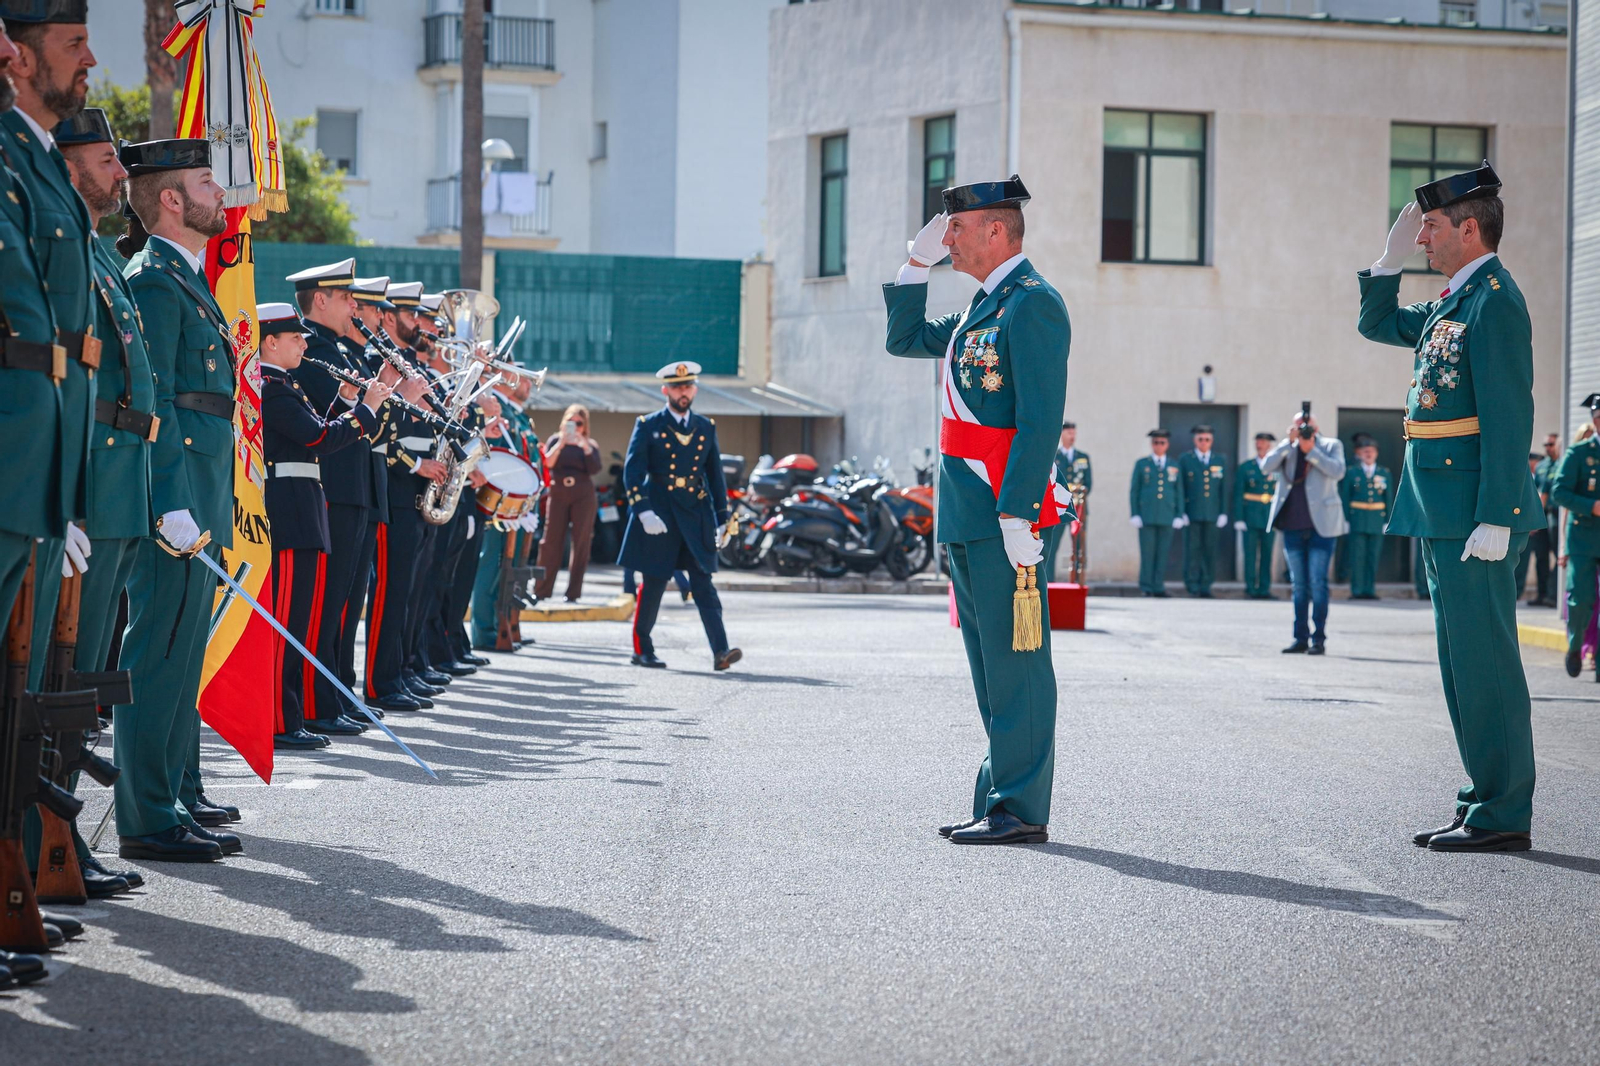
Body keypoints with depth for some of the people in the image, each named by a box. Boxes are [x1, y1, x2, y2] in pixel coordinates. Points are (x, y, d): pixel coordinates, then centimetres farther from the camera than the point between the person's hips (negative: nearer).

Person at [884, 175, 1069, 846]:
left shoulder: (1031, 303, -12)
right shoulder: (983, 307, 18)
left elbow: (1041, 419, -19)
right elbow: (904, 340, 30)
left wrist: (1017, 516, -24)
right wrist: (918, 263, 18)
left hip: (1001, 515, -10)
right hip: (966, 517, 10)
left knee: (1014, 665, -6)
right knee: (990, 665, 13)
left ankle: (1021, 810, -4)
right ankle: (999, 801, 18)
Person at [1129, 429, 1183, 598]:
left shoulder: (1174, 467, 12)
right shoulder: (1142, 464, 7)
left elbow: (1179, 493, 13)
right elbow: (1134, 491, 5)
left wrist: (1179, 516, 5)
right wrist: (1134, 515, -2)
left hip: (1167, 517, 2)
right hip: (1146, 517, -2)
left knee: (1163, 553, 1)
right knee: (1147, 552, -4)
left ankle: (1158, 587, 6)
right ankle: (1146, 588, 1)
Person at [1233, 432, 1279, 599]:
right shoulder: (1246, 467, 5)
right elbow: (1238, 495, 2)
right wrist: (1238, 518, -5)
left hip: (1270, 517, 2)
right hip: (1251, 518, -2)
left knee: (1267, 554, 4)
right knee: (1250, 554, -3)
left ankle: (1264, 589, 9)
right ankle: (1251, 588, 2)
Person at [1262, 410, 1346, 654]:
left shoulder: (1331, 445, 3)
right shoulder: (1286, 448, 9)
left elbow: (1338, 471, -13)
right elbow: (1267, 466, -7)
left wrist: (1311, 450, -14)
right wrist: (1289, 441, -12)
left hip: (1321, 525, -4)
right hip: (1293, 526, 4)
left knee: (1317, 582, -7)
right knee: (1299, 585, 8)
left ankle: (1319, 639, -4)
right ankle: (1301, 639, 12)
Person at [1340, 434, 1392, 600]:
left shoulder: (1384, 473, 10)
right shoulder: (1351, 473, 6)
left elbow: (1388, 499, 10)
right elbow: (1345, 498, 4)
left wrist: (1387, 521, 3)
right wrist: (1346, 520, -2)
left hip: (1377, 521, 2)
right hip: (1357, 520, -2)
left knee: (1373, 557, 2)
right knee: (1357, 556, -5)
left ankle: (1370, 590, 6)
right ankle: (1357, 591, -2)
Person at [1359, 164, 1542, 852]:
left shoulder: (1494, 299, -13)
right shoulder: (1452, 303, 16)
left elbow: (1509, 417, -20)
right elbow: (1376, 324, 32)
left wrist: (1495, 519, -23)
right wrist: (1392, 257, 16)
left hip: (1472, 512, -10)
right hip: (1444, 515, 10)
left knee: (1484, 660, -7)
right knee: (1465, 661, 12)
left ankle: (1503, 818, -3)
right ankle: (1487, 804, 18)